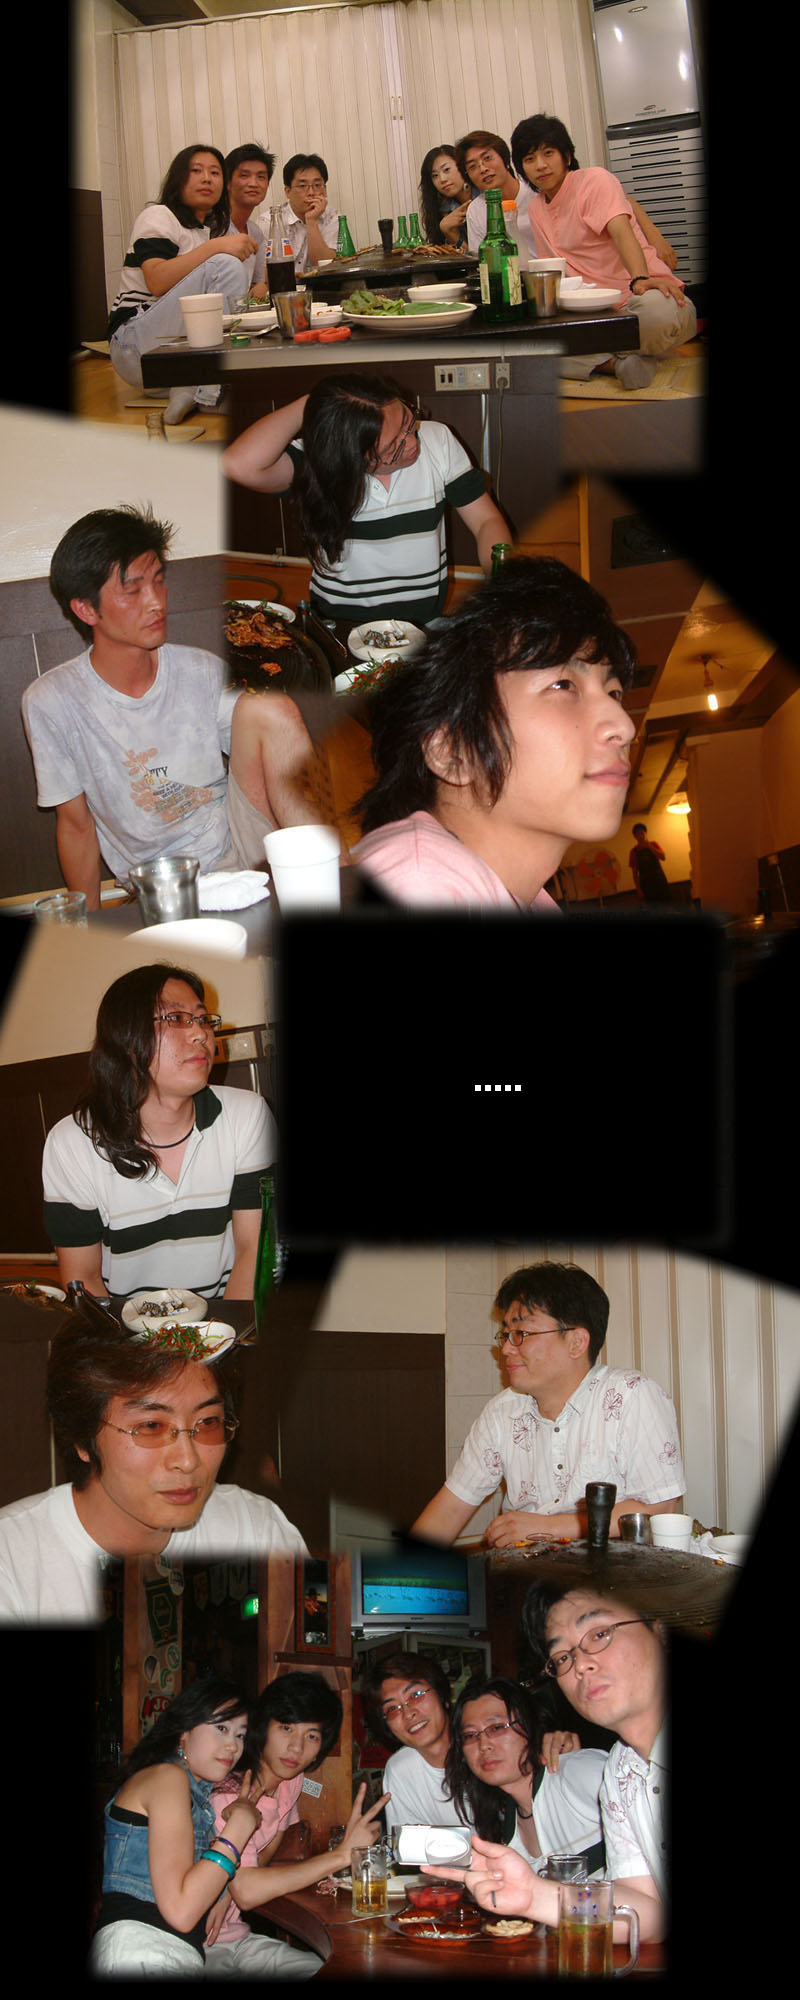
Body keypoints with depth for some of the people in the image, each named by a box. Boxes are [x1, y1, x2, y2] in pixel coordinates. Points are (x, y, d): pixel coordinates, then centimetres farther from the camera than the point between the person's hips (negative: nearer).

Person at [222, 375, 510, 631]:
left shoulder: (438, 441, -2)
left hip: (426, 621, 4)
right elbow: (240, 464, -31)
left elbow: (486, 521, 4)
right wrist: (307, 404, -21)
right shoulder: (314, 462, -12)